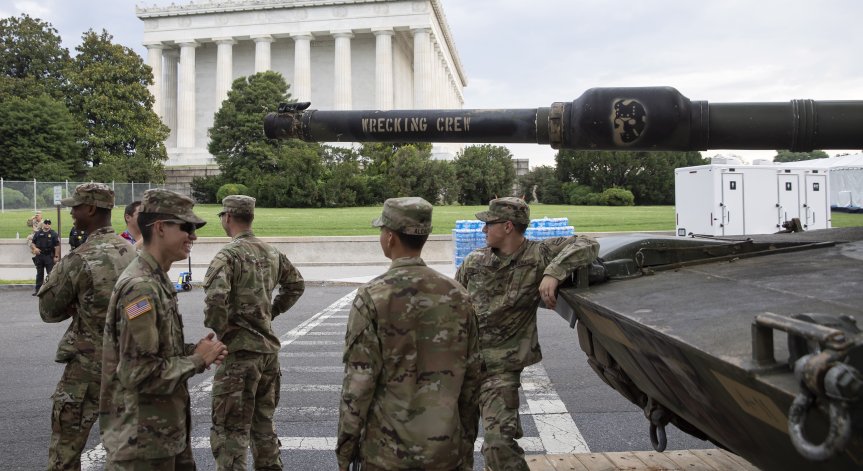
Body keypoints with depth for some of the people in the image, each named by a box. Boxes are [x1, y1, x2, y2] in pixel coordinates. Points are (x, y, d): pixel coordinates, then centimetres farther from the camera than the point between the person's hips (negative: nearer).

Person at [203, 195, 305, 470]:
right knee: (263, 424, 21)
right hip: (269, 349, 7)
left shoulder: (228, 255, -15)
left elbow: (216, 299, -28)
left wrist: (220, 330, -12)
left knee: (230, 432, 1)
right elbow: (296, 284, 20)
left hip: (240, 353, -7)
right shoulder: (271, 253, 7)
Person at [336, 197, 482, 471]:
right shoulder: (457, 295, -1)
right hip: (446, 449, 3)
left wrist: (345, 448, -2)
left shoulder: (373, 297, -13)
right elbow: (472, 376, 4)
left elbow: (358, 381, -13)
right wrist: (467, 440, 14)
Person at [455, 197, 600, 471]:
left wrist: (553, 273, -34)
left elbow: (587, 246, -20)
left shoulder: (536, 255, -10)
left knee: (499, 443, -15)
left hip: (501, 368, -5)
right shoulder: (474, 261, 2)